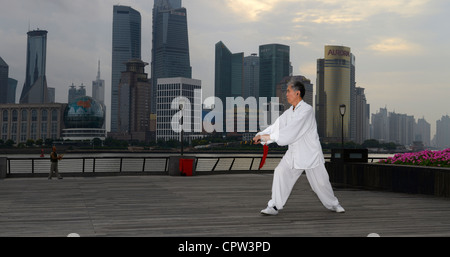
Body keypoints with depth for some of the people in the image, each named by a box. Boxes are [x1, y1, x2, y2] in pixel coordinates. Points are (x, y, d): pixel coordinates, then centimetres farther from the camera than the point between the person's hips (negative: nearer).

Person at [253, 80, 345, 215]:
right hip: (294, 153, 6)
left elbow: (291, 131, -26)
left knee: (320, 182, 3)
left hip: (310, 152, -6)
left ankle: (333, 204, 28)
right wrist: (261, 136, -12)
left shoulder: (306, 110, -19)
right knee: (281, 173, -10)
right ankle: (274, 206, -4)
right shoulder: (289, 112, 8)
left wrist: (268, 137, -25)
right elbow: (276, 126, 3)